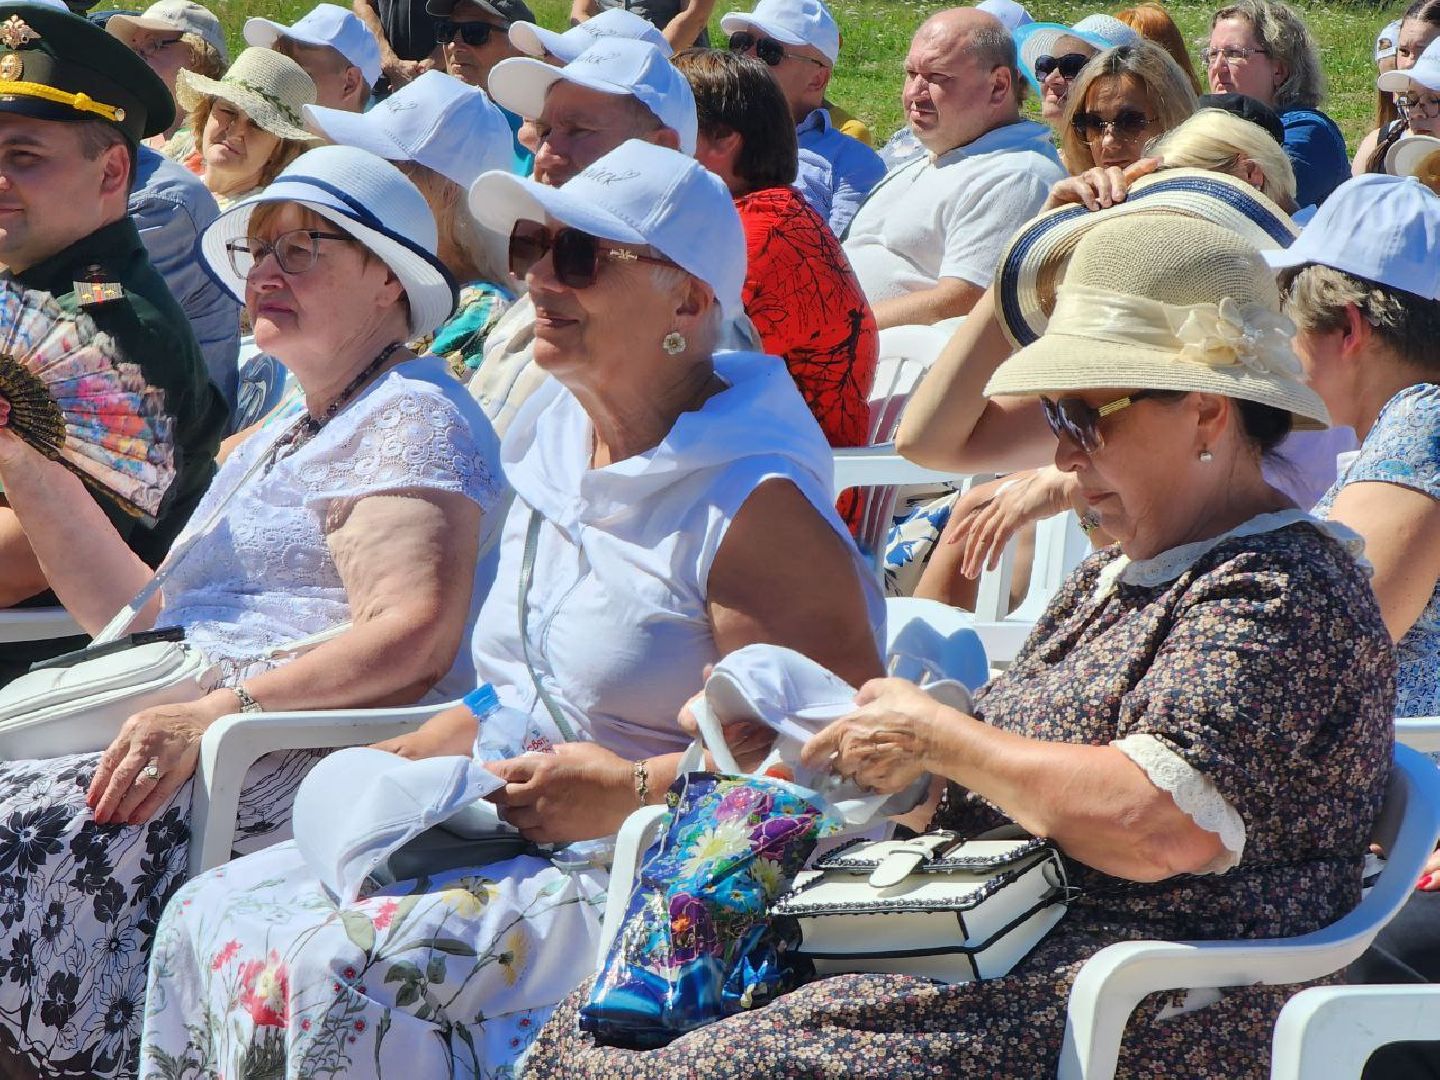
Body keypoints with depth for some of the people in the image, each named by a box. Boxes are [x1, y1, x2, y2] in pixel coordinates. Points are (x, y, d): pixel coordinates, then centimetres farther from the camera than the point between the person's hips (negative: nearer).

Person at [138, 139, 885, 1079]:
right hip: (506, 827, 9)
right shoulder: (554, 443, 14)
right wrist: (400, 764, 8)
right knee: (207, 919, -8)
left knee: (325, 969, -27)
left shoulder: (751, 504, -14)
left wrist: (631, 791, -21)